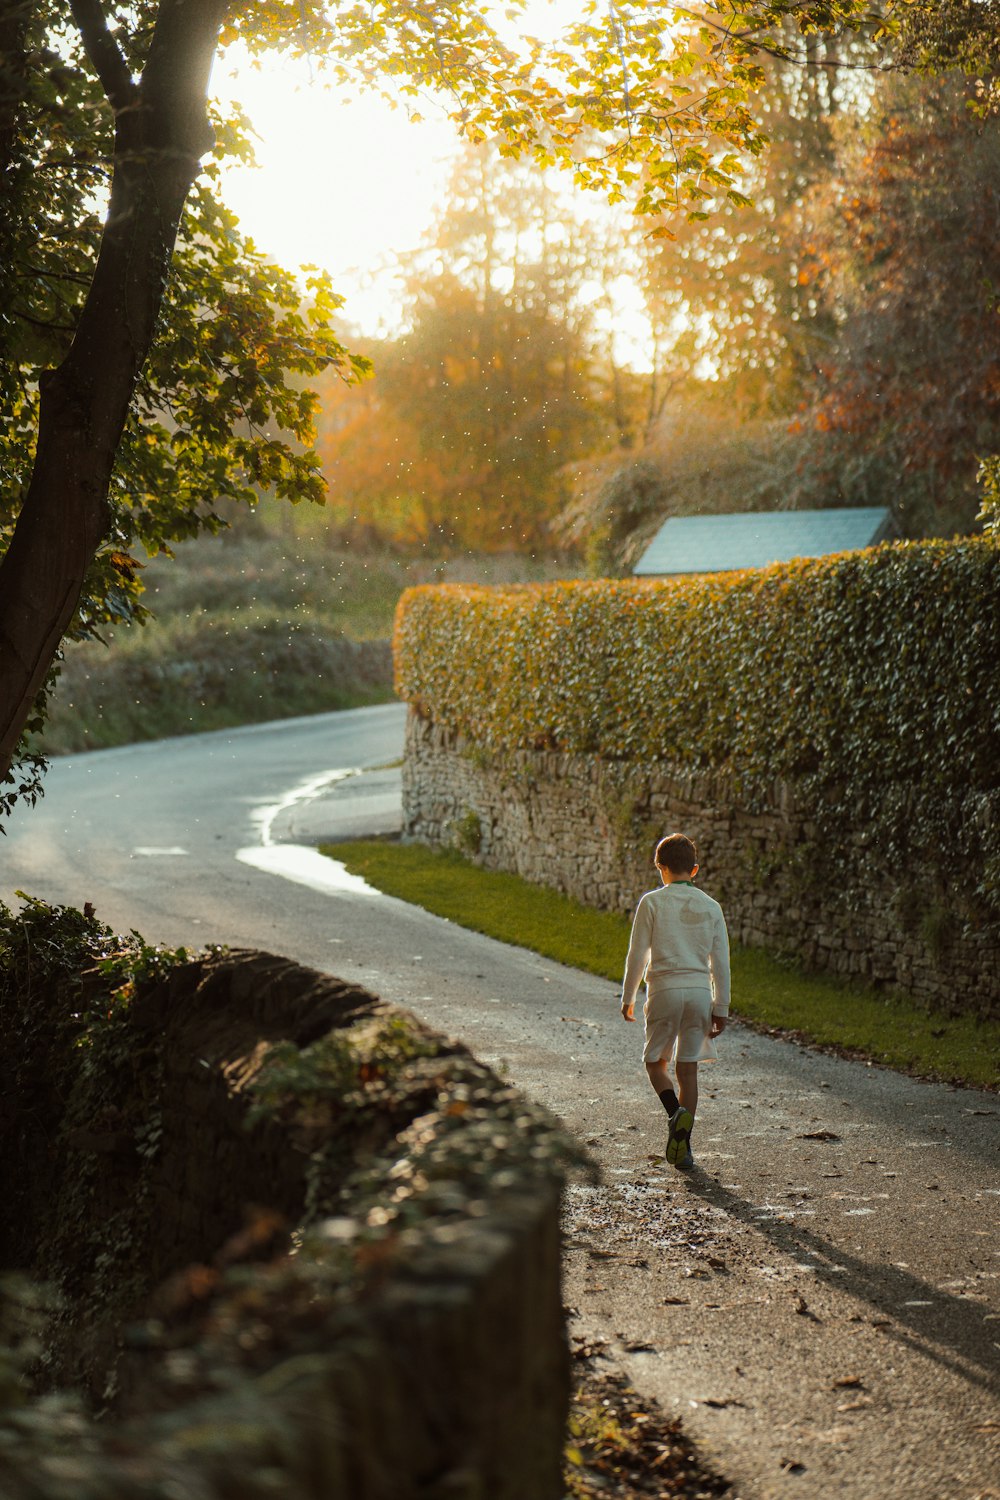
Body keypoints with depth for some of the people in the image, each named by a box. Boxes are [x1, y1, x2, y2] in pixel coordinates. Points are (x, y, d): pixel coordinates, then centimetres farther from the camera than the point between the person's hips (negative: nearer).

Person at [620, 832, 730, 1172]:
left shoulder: (652, 902, -3)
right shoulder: (711, 907, 5)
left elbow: (637, 955, -2)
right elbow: (720, 963, 5)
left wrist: (627, 998, 9)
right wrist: (721, 1009, 11)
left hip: (664, 991, -3)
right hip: (700, 992, 3)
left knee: (656, 1060, 13)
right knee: (688, 1068, 9)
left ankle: (676, 1112, -15)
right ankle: (683, 1148, 6)